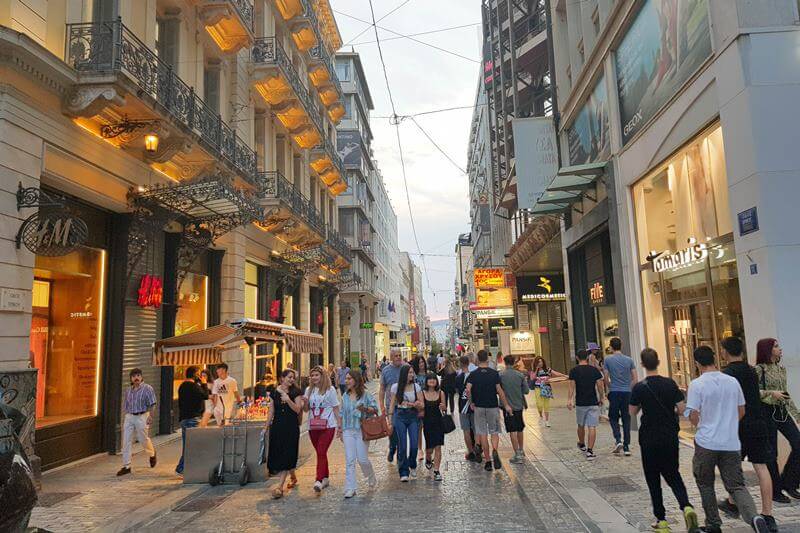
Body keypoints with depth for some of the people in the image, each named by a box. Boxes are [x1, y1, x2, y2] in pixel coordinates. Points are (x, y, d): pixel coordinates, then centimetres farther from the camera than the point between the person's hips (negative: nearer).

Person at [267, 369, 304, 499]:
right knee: (277, 454, 7)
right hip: (277, 426, 3)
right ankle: (293, 477, 29)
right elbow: (271, 411, 11)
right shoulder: (274, 392, 7)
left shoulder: (296, 392, -1)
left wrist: (288, 400, -22)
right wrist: (267, 427, 11)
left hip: (291, 426, -3)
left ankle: (280, 486, -7)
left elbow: (298, 410, -8)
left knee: (286, 455, -8)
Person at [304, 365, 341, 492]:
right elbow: (306, 409, 12)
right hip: (313, 426, 5)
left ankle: (319, 480, -18)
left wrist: (339, 425, -1)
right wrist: (305, 401, -10)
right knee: (321, 453, 12)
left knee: (321, 452, -14)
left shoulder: (330, 390, -1)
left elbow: (335, 408, 2)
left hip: (328, 426, -4)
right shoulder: (309, 390, 10)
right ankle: (325, 478, 24)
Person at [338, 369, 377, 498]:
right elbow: (342, 413, 16)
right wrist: (340, 429, 15)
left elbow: (375, 409, -7)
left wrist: (365, 409, -25)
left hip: (361, 430, -4)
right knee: (349, 460, -1)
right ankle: (350, 488, 4)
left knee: (362, 459, -1)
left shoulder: (365, 394, -5)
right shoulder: (345, 396, 10)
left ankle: (371, 477, 30)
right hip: (348, 431, 4)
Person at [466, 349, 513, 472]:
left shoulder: (473, 374, -4)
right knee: (494, 432, 10)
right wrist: (506, 405, 2)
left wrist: (471, 403, -1)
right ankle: (495, 451, -17)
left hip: (479, 407, 0)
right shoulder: (494, 373, -5)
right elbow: (499, 390, -7)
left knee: (482, 434, 7)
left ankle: (487, 461, 9)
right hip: (493, 406, 0)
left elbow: (468, 390, -15)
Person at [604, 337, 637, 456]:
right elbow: (635, 379, 3)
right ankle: (626, 447, 9)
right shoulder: (629, 360, 3)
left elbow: (606, 378, -2)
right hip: (627, 393, 2)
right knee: (626, 419, 8)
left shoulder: (608, 360, -3)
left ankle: (618, 440, -9)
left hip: (614, 393, -2)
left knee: (613, 417, 11)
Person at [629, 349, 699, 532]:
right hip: (671, 438, 3)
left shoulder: (639, 388, -12)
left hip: (649, 440, -3)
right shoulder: (670, 384, -5)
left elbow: (632, 412, -2)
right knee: (673, 474, 17)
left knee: (653, 479, 10)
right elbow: (682, 408, -3)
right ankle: (686, 506, -6)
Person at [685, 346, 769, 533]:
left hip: (706, 442, -3)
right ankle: (754, 517, -17)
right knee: (737, 486, 7)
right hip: (732, 443, 4)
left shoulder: (697, 384, -11)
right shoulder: (732, 381, 3)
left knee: (705, 484, 16)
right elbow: (741, 412, 12)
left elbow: (693, 416, -11)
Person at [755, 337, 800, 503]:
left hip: (782, 411, 7)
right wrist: (771, 393, -24)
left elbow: (786, 394, 17)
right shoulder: (759, 370, -11)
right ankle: (775, 491, 14)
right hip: (767, 412, -7)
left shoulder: (781, 368, 11)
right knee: (771, 452, 1)